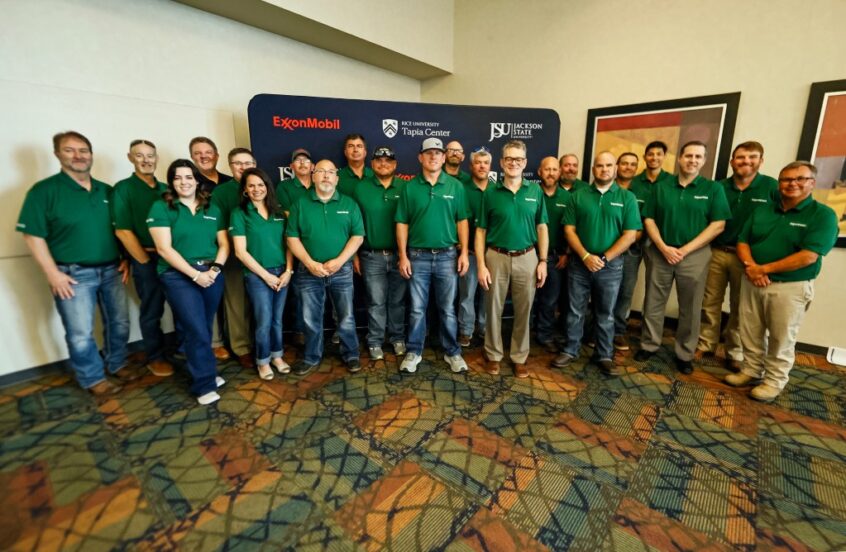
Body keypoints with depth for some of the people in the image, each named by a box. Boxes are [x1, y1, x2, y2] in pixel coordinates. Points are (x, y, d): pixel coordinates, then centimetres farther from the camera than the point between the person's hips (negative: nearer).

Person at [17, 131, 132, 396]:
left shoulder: (107, 191, 8)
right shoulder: (44, 191, -7)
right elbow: (33, 236, -8)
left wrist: (125, 259, 5)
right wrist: (53, 274, -13)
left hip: (111, 270, 4)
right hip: (73, 274, -4)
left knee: (119, 323, 14)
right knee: (80, 334, 3)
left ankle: (117, 364, 34)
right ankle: (93, 378, 22)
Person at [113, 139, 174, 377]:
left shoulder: (165, 189, 10)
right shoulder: (123, 188, -4)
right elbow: (122, 231, -9)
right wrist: (146, 262, -10)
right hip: (147, 259, -4)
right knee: (151, 312, 7)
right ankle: (155, 358, 22)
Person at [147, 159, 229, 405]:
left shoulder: (212, 209, 10)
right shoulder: (161, 208, -2)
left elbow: (224, 243, 7)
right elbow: (164, 248, -10)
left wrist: (215, 268, -10)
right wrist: (195, 274, -16)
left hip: (212, 274, 4)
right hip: (179, 276, -4)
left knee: (204, 329, 12)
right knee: (197, 331, -6)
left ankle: (204, 373, 28)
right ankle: (205, 384, 7)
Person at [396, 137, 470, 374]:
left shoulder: (455, 186, 3)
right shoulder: (410, 187, 1)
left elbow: (462, 221, 4)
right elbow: (402, 224, 1)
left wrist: (464, 252, -3)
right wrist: (403, 256, -4)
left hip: (447, 256, 0)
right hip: (417, 256, 0)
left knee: (447, 309, 10)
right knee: (417, 308, 9)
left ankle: (452, 352, 25)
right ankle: (414, 352, 24)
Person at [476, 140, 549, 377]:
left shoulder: (535, 191, 4)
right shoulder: (491, 192, -1)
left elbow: (542, 228, 6)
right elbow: (481, 231, -1)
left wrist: (543, 261, 0)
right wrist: (480, 265, -8)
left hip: (527, 258, 1)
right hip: (497, 257, -1)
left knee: (523, 310, 9)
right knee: (494, 309, 8)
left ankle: (520, 357, 26)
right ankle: (494, 355, 25)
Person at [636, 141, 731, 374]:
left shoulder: (713, 189, 1)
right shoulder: (661, 186, 5)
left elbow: (718, 225, -4)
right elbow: (649, 219, 2)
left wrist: (685, 250, -12)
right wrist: (663, 247, -11)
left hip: (694, 255, -1)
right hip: (660, 253, 1)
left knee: (689, 308, 7)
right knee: (653, 303, 7)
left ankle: (685, 354, 21)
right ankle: (648, 345, 22)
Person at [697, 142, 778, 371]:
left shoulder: (772, 187, -4)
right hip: (716, 252, 2)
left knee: (740, 307, 9)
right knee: (710, 302, 9)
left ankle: (735, 353, 23)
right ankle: (706, 344, 23)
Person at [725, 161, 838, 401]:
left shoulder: (822, 215, -7)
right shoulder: (761, 210, 8)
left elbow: (808, 256, -16)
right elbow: (742, 242, 5)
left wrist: (765, 269, -17)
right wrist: (750, 266, -13)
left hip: (791, 287, -4)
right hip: (752, 282, 4)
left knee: (781, 339, 7)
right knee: (750, 333, 12)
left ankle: (775, 381, 22)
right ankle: (751, 371, 29)